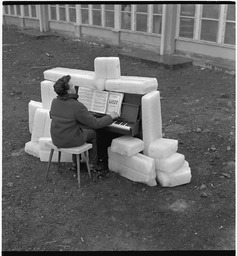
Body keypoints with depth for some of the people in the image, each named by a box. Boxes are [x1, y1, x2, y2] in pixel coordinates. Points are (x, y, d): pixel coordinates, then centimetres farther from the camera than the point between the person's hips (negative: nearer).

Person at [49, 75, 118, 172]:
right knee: (92, 133, 22)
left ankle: (75, 163, 39)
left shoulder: (54, 102, -6)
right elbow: (95, 124, -18)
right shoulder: (77, 106, -26)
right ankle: (93, 163, 34)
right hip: (71, 140, -6)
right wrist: (110, 117, -2)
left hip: (56, 139, 6)